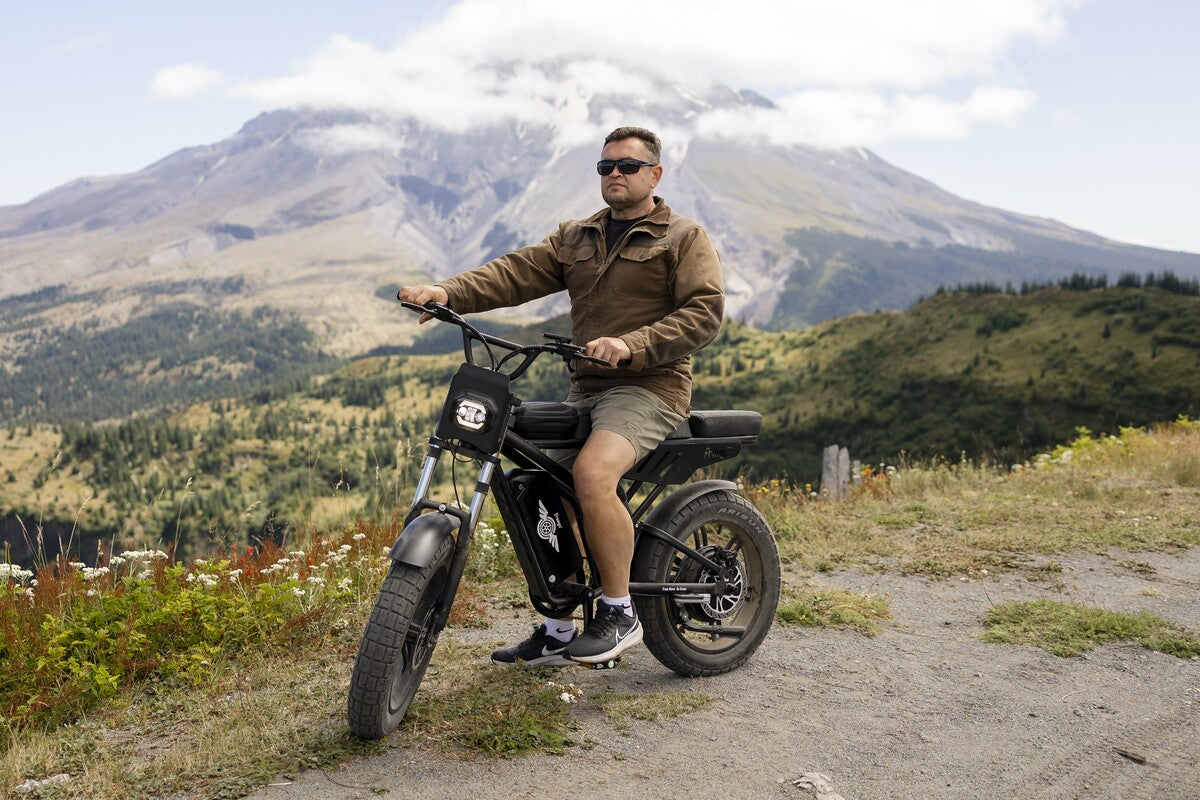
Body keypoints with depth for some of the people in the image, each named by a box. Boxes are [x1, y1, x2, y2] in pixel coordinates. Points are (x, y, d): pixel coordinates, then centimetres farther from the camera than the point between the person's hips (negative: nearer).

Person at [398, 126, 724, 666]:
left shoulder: (684, 238, 3)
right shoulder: (576, 238, 19)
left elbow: (705, 311, -11)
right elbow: (517, 272, 4)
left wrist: (631, 346, -25)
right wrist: (447, 292, -14)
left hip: (649, 386, -7)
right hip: (585, 389, 7)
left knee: (592, 474, -32)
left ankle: (620, 614, -13)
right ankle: (556, 632, 15)